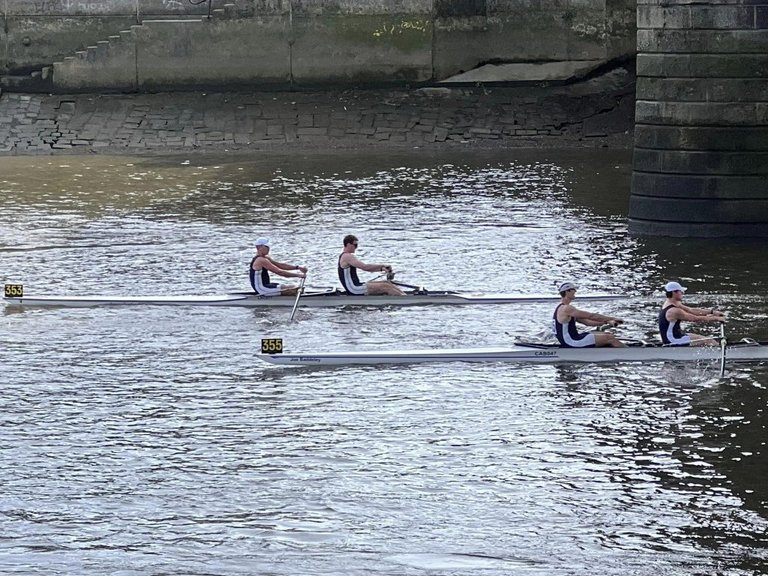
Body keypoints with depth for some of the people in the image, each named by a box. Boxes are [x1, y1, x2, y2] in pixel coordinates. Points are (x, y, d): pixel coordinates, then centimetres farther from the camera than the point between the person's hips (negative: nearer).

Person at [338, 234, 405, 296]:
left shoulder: (348, 256, 19)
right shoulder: (347, 257, -14)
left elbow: (366, 268, 19)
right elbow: (365, 267, -22)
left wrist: (381, 269, 5)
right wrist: (382, 265, -13)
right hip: (354, 290, -10)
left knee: (386, 282, 7)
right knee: (385, 286, -14)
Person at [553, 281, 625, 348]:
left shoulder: (561, 308, 16)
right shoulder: (566, 309, -17)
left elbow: (586, 322, 15)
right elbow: (591, 316, -17)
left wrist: (607, 322, 5)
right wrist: (613, 318, -9)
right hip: (573, 343, -11)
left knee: (607, 334, 11)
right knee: (610, 338, -11)